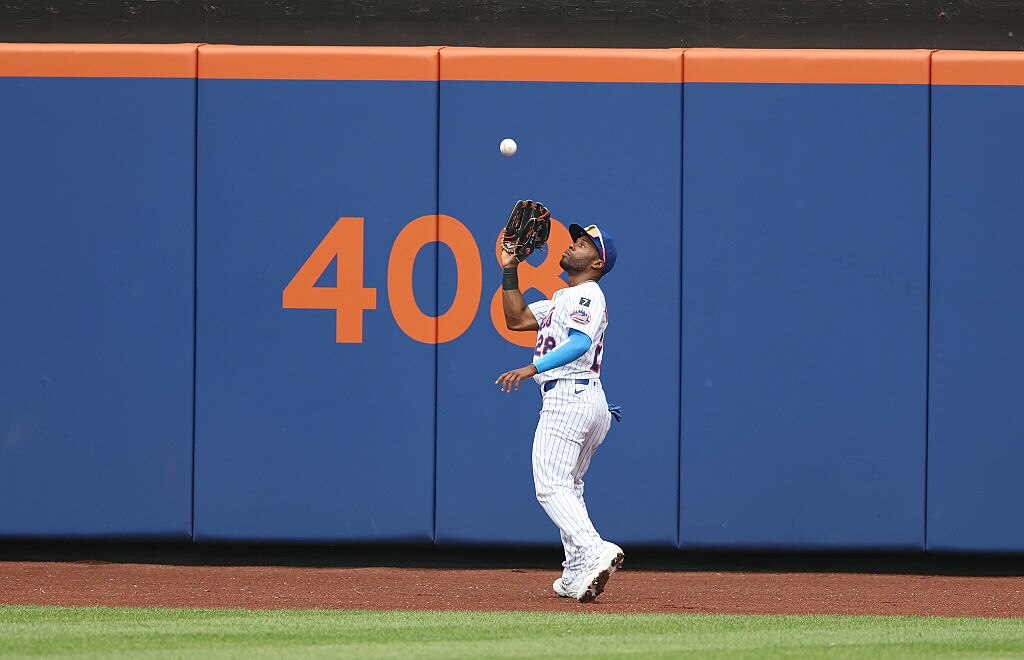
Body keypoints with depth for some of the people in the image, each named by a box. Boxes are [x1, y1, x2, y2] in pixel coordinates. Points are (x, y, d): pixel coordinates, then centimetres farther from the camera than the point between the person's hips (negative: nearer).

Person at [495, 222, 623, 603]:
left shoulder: (587, 294, -6)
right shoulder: (564, 299, 25)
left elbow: (579, 343, -23)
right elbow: (517, 319, 27)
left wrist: (532, 369, -31)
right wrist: (509, 270, 21)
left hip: (569, 397, -11)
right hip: (590, 401, 11)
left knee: (551, 486, -18)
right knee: (568, 487, 17)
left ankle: (594, 551, -34)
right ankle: (576, 576, 17)